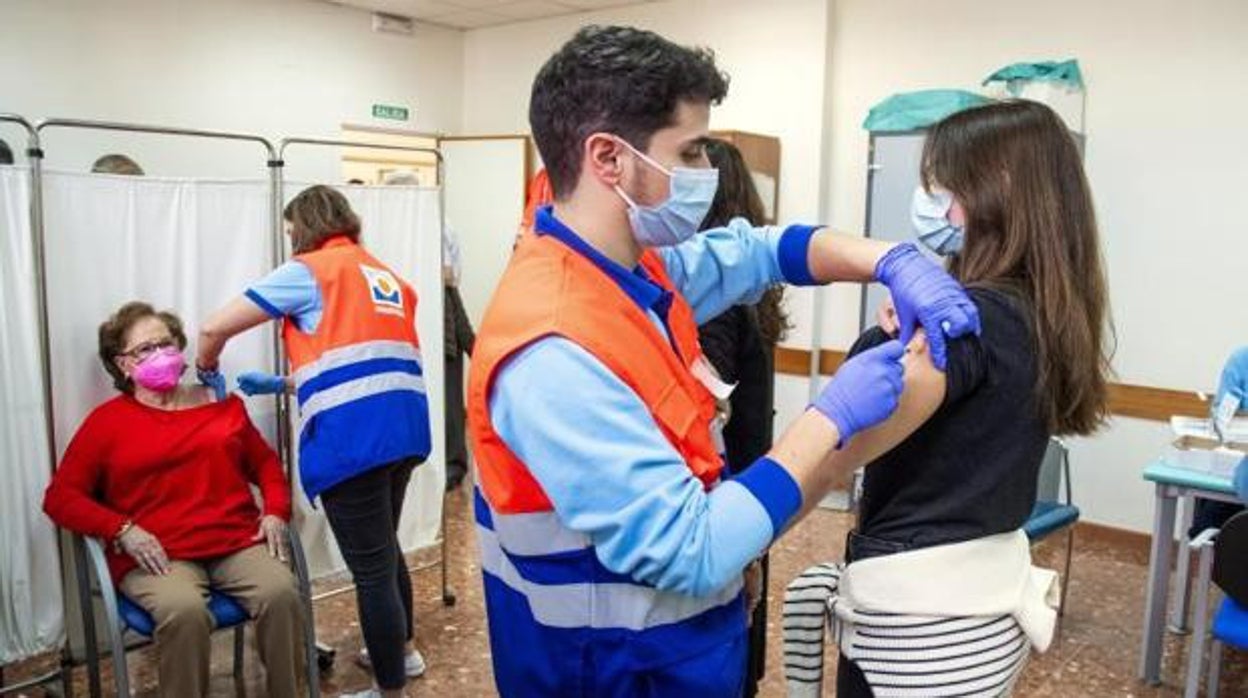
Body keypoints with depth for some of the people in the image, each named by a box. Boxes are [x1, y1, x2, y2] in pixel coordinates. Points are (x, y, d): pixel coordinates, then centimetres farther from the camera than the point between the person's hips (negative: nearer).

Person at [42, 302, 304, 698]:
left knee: (282, 594, -28)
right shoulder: (107, 421, 10)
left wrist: (276, 512, 1)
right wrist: (123, 531, -11)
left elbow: (265, 463, 21)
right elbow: (60, 497, 5)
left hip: (237, 540, 2)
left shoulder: (221, 403, 18)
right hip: (159, 555, -2)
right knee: (184, 611, -35)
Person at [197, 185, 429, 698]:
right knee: (383, 548, 26)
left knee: (371, 568, 3)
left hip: (353, 439, -8)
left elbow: (214, 328, 1)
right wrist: (283, 385, 33)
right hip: (405, 428, 8)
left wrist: (207, 369, 23)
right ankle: (402, 650, 43)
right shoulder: (386, 277, 23)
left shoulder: (309, 271, 2)